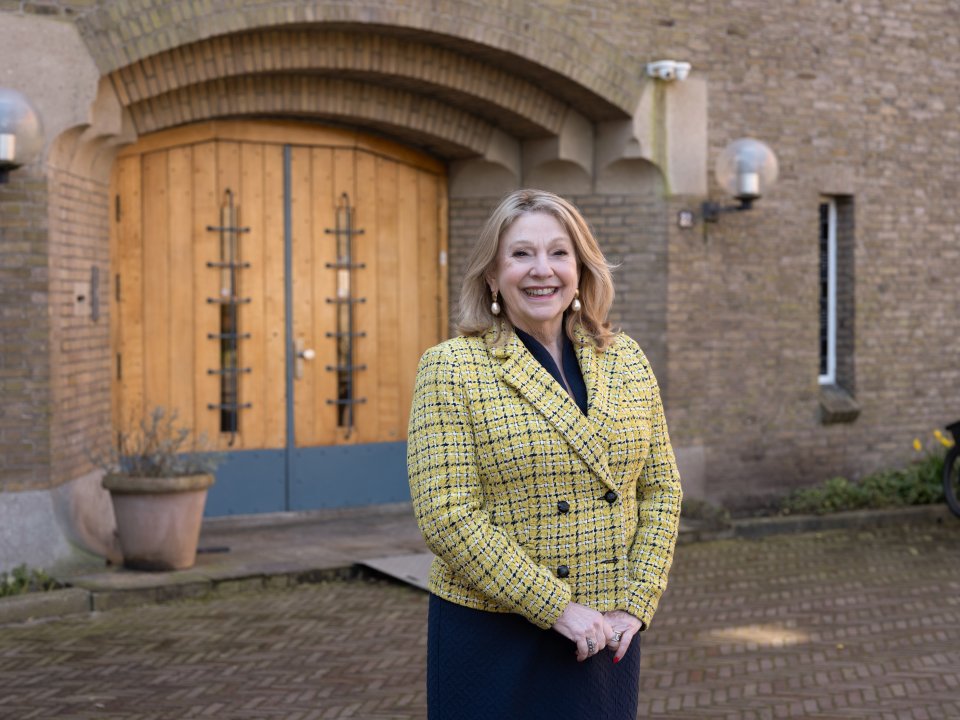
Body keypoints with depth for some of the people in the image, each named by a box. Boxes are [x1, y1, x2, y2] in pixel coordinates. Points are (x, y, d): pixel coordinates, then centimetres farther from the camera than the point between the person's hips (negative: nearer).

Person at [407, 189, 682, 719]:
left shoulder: (627, 362, 6)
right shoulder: (452, 368, -8)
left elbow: (660, 488, 7)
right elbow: (447, 516, -15)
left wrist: (635, 603, -4)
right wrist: (557, 607, -16)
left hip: (607, 635, 4)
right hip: (493, 637, -4)